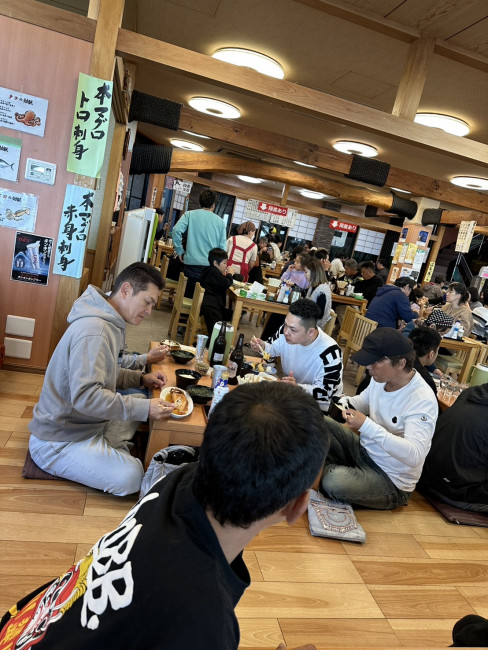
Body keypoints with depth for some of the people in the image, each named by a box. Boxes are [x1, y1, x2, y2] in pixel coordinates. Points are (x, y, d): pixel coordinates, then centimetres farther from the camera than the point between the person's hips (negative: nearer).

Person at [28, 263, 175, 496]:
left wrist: (141, 378, 2)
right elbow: (85, 396, -35)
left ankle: (110, 447, 3)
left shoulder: (111, 323, 5)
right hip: (59, 440, -10)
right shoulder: (93, 331, -27)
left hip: (89, 423, 10)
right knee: (131, 477, -23)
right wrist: (144, 409, -34)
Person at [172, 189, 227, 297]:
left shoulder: (190, 214, 5)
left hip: (192, 262, -1)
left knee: (188, 296, 6)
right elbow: (222, 246, 6)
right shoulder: (220, 221, 8)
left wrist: (180, 251, 1)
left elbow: (176, 230, -9)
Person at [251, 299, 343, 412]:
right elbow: (272, 348, 6)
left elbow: (326, 392, -23)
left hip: (317, 404, -5)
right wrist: (263, 346, -18)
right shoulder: (288, 330, -15)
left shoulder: (329, 353, -31)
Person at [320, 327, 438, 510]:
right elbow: (365, 400, 15)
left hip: (391, 481, -7)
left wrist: (366, 425, -40)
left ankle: (329, 472, 4)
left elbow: (414, 456, -37)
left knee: (333, 483, -30)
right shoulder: (381, 378, -6)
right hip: (363, 451, 7)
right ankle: (330, 468, 6)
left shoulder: (423, 401, -27)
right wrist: (348, 403, -9)